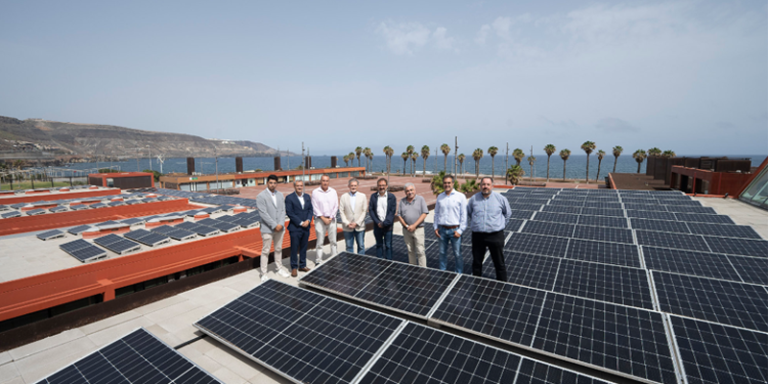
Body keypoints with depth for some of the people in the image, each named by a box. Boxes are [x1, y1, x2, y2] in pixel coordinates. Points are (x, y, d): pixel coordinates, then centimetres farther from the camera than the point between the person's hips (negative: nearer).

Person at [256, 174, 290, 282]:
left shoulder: (280, 195, 7)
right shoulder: (261, 196, -10)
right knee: (265, 251, 3)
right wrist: (274, 225, -16)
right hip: (267, 229, -5)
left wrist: (281, 224, -9)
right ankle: (264, 273, 13)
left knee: (278, 249, 17)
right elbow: (263, 213, -15)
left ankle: (279, 268, 31)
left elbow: (283, 210, 5)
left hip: (279, 228, 5)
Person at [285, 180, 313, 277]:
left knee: (304, 248, 14)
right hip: (295, 228, -5)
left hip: (306, 227, 5)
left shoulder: (307, 197, 9)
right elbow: (290, 213, -12)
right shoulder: (289, 198, -7)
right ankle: (294, 267, 17)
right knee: (294, 248, 4)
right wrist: (300, 223, -15)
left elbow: (310, 209, 8)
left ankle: (302, 265, 27)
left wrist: (308, 220, -9)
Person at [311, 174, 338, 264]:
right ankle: (318, 260, 10)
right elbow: (315, 207, -4)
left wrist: (330, 218, -5)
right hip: (320, 219, -2)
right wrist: (323, 218, -9)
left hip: (331, 219, 2)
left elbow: (336, 206, 4)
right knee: (320, 241, 1)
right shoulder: (315, 192, -2)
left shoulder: (333, 191, 5)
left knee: (333, 240, 7)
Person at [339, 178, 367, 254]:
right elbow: (341, 211, -1)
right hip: (347, 227, 0)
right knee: (349, 246, 9)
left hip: (359, 227, 0)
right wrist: (347, 223, -11)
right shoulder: (343, 197, 2)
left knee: (361, 246, 5)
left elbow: (364, 211, -2)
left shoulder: (362, 196, 2)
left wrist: (357, 223, -10)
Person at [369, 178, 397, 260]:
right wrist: (377, 222, -10)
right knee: (379, 245, 13)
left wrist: (384, 223, -14)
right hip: (377, 225, 2)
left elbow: (392, 211, -8)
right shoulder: (373, 196, 3)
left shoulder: (391, 197, -3)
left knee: (388, 245, 5)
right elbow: (370, 210, 0)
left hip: (388, 226, -2)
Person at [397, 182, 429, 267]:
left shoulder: (420, 199, -2)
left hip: (418, 229, -3)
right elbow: (399, 215, 6)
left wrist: (414, 225, -15)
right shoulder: (402, 201, 7)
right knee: (410, 251, 12)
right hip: (406, 230, 3)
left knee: (420, 251, -3)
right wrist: (406, 225, -9)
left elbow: (424, 214, -9)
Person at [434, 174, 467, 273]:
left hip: (454, 230, -4)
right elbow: (436, 213, 14)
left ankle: (459, 274, 20)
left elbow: (463, 215, -5)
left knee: (457, 254, 4)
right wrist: (436, 227, 7)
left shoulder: (460, 196, -5)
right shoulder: (440, 197, 7)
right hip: (442, 229, 4)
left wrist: (460, 230, -10)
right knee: (442, 252, 14)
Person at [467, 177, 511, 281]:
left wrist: (500, 224, 6)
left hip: (495, 235, -2)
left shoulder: (500, 198, -4)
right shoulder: (474, 199, 1)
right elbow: (468, 212, 18)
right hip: (477, 235, 2)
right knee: (476, 262, 15)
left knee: (499, 263, 8)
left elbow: (508, 213, 11)